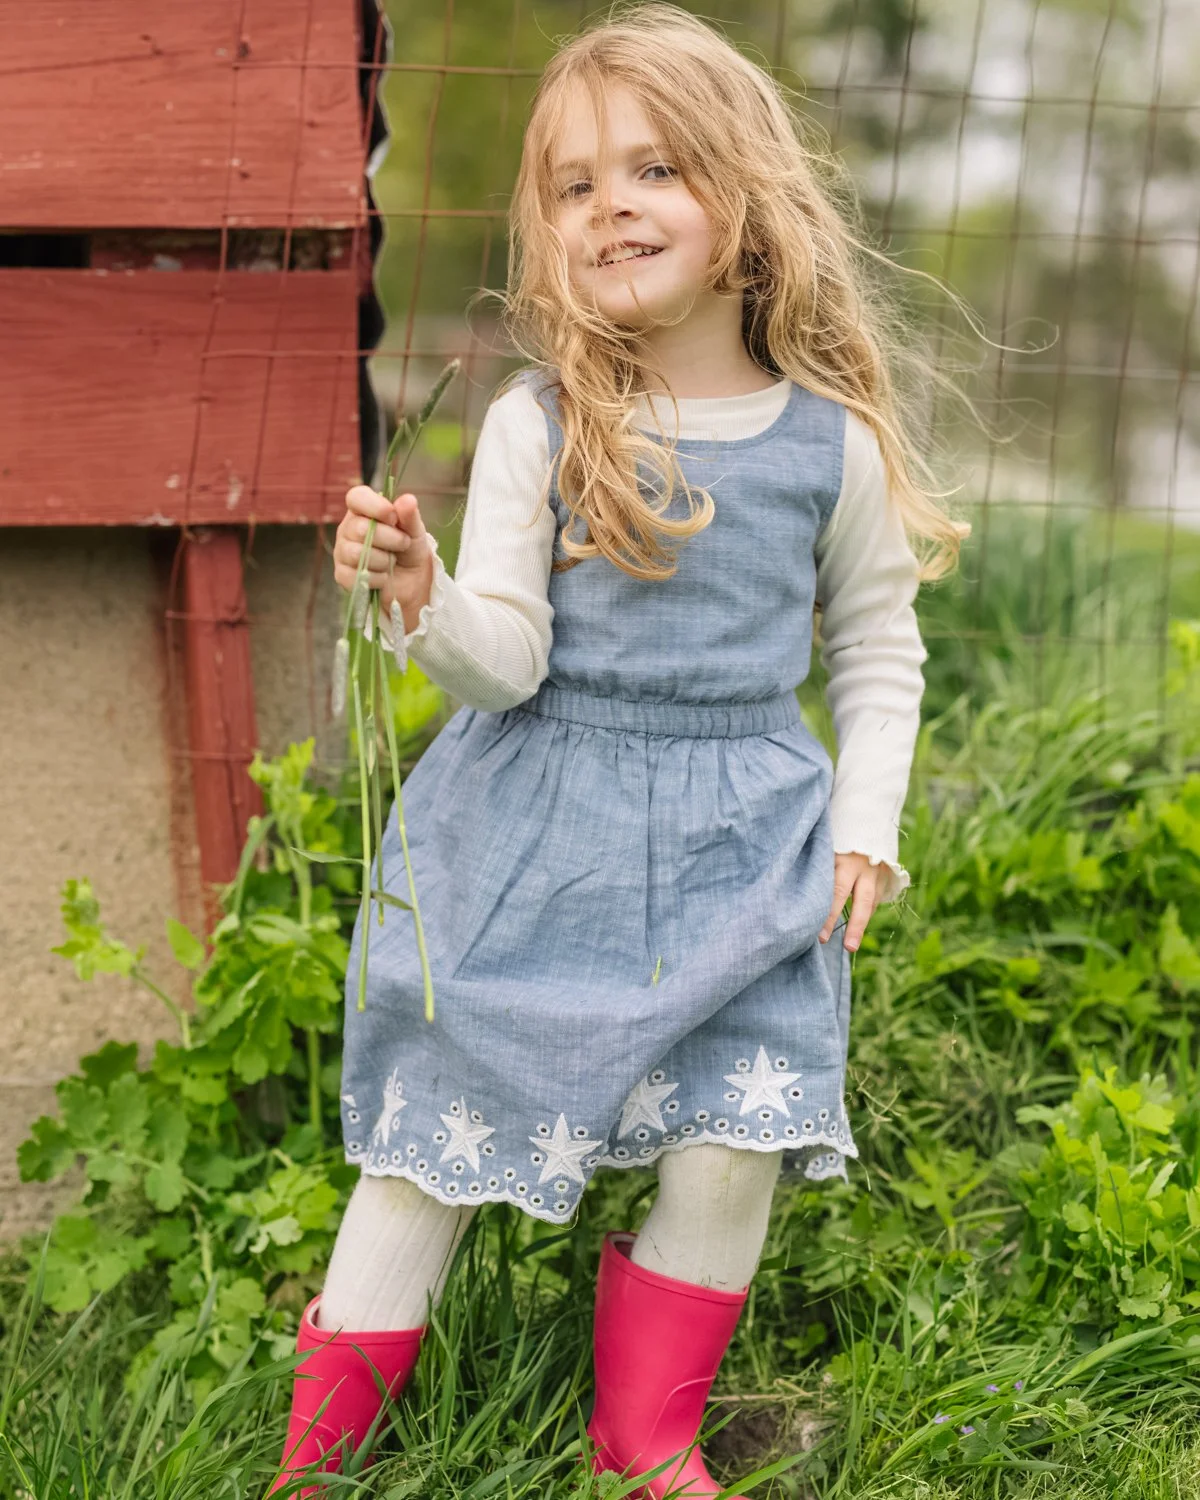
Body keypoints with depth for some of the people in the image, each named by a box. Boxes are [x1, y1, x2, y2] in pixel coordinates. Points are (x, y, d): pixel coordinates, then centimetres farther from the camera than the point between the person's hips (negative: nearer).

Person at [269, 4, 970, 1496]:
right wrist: (425, 600, -30)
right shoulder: (534, 427, -7)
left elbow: (878, 644, 10)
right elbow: (508, 661, -9)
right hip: (541, 826, -1)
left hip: (742, 841, 2)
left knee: (731, 1148, 0)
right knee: (444, 1117, 3)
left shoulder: (834, 440, -2)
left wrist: (865, 821, 3)